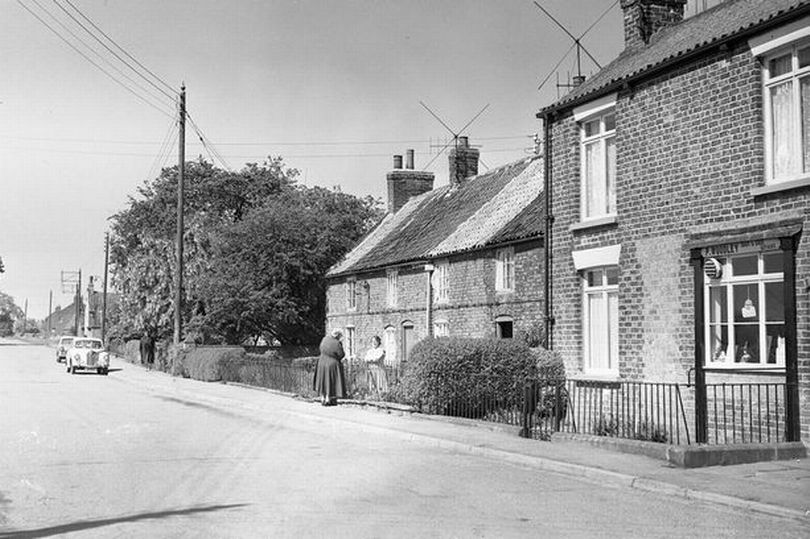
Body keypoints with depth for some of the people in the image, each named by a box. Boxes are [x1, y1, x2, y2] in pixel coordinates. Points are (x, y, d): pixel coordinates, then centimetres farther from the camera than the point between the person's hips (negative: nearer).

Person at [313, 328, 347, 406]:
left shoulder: (324, 340, -4)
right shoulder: (337, 343, -22)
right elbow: (341, 355, -13)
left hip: (322, 362, 6)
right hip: (333, 364, -5)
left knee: (323, 381, 17)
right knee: (331, 382, 6)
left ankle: (322, 399, 20)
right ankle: (328, 400, 9)